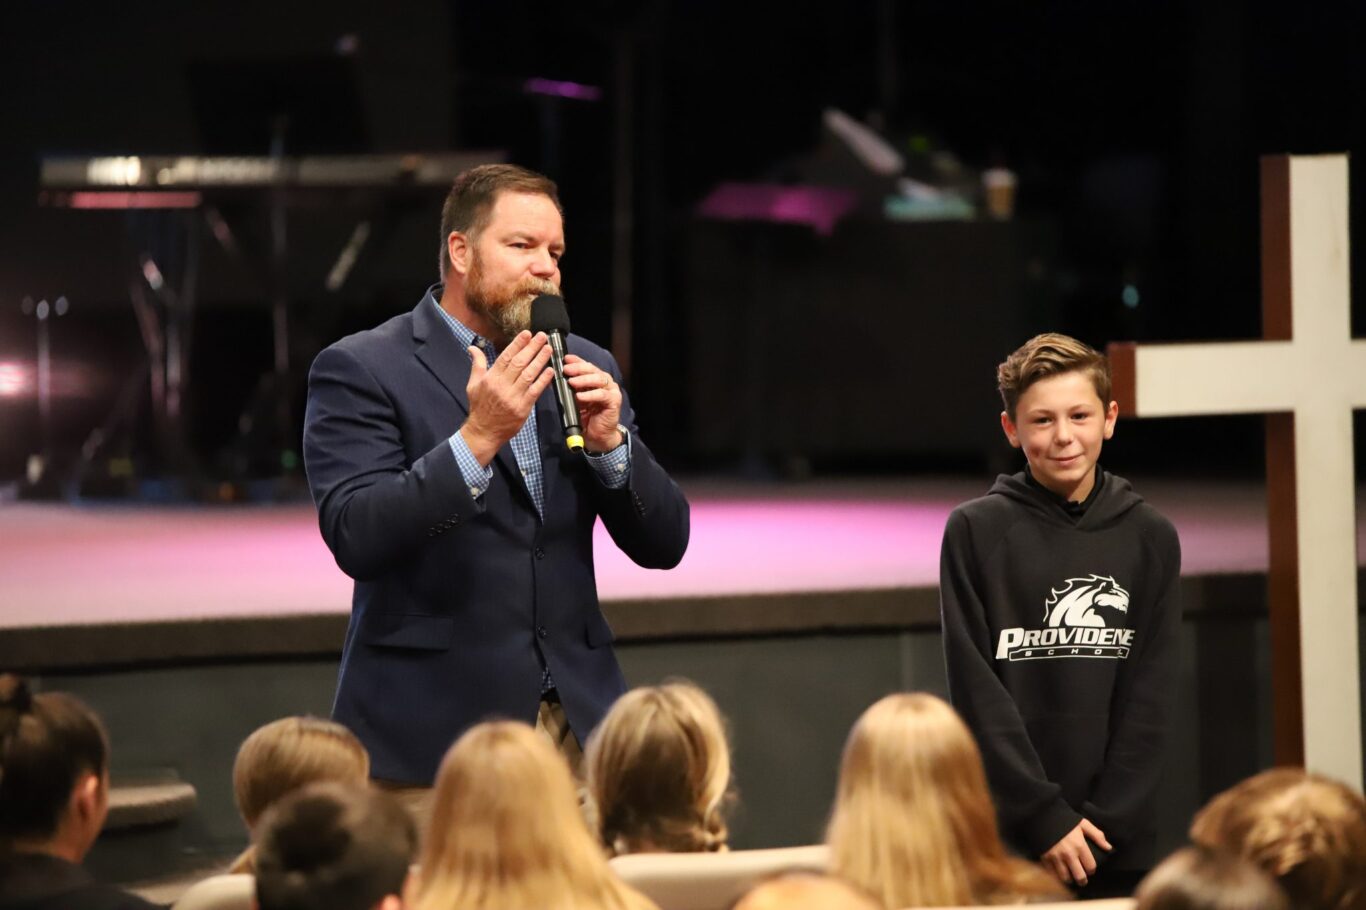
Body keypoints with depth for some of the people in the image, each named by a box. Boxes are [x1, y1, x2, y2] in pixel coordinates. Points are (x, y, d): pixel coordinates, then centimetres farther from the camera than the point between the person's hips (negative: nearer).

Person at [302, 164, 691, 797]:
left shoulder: (585, 368, 14)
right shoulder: (359, 371, -2)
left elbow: (663, 544, 10)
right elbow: (355, 538, -15)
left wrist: (609, 441, -8)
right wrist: (477, 437, -23)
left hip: (576, 719, 4)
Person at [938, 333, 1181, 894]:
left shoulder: (1151, 538, 6)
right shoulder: (975, 531, -1)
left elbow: (1148, 696, 4)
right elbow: (977, 691, -5)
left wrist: (1106, 820, -6)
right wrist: (1046, 817, -11)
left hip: (1121, 842, 2)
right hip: (1008, 834, -2)